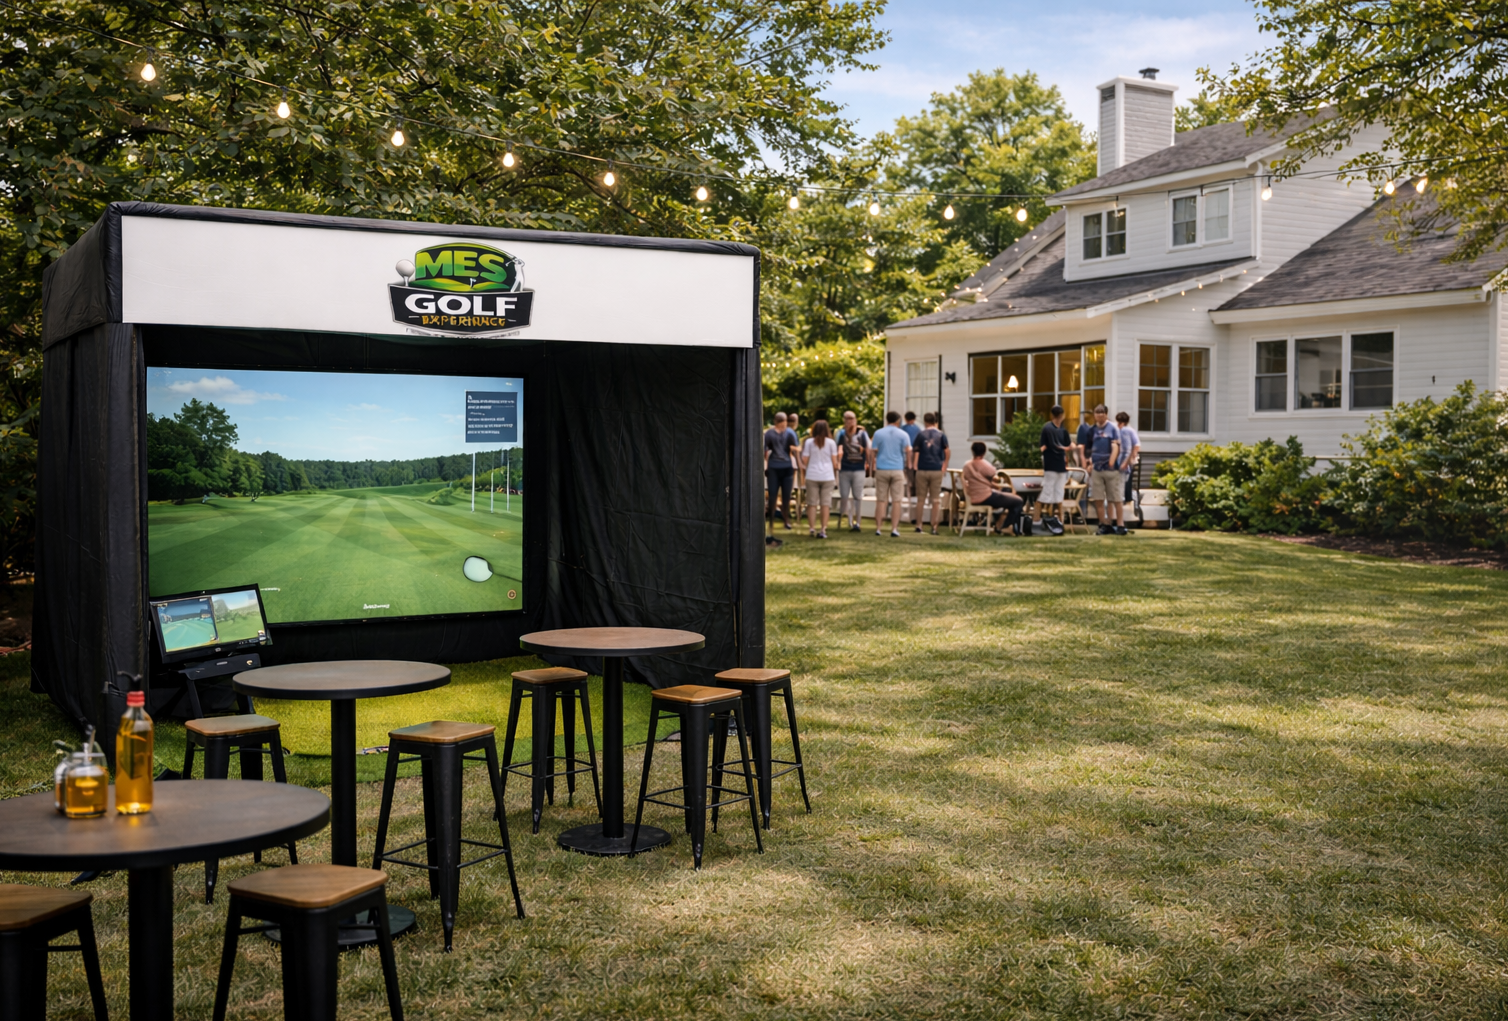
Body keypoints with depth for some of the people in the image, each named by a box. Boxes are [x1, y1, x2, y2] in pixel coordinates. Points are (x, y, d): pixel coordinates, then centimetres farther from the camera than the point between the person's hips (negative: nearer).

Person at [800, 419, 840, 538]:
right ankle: (823, 529, 1)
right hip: (827, 476, 0)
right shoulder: (831, 442, 3)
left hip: (812, 476, 0)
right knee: (825, 503, 4)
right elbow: (834, 462, 3)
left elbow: (804, 461, -2)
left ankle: (812, 528, 1)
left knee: (812, 503, 7)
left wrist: (802, 450, 17)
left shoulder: (809, 442, 1)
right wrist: (836, 475, 19)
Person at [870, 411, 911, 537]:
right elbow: (908, 451, -5)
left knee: (880, 500, 5)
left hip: (882, 469, 1)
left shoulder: (878, 433, 3)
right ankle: (894, 529, -5)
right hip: (897, 469, -1)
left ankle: (878, 528, 4)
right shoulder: (903, 434, 1)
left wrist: (873, 465, 13)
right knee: (896, 501, 0)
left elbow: (874, 452, 1)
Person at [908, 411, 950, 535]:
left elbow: (915, 452, -2)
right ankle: (934, 527, 0)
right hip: (937, 470, 0)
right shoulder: (941, 435, 1)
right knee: (936, 500, 4)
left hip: (922, 470, 0)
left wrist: (914, 466, 6)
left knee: (920, 498, 9)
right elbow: (947, 452, -7)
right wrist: (945, 466, 3)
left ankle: (918, 525, 10)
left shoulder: (920, 434, 1)